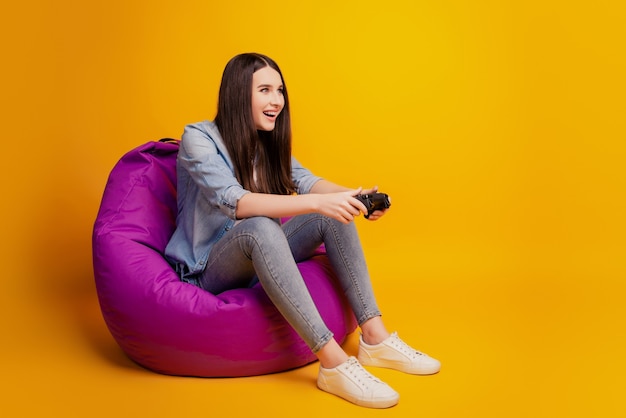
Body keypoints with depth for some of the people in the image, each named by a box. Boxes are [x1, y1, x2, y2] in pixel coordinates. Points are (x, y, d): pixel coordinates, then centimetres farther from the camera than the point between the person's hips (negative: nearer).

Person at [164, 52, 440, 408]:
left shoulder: (269, 141, 7)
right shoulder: (198, 138, -16)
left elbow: (305, 181, -4)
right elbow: (235, 202, -30)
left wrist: (353, 197, -25)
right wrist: (317, 203, -40)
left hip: (258, 259, 7)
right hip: (207, 270, -6)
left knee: (334, 214, -14)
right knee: (260, 227, -38)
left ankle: (374, 337, -17)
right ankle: (333, 362, -39)